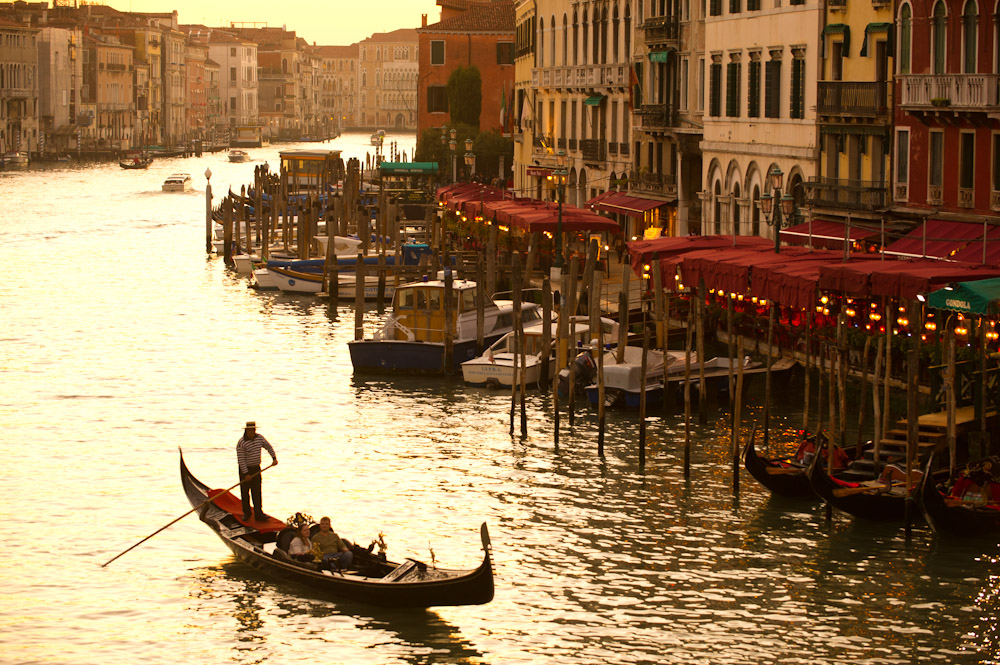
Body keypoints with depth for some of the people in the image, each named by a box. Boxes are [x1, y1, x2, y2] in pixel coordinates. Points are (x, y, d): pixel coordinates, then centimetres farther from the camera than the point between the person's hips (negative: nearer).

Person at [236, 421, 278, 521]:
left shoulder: (259, 438, -1)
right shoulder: (241, 443, -18)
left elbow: (268, 447, 15)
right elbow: (241, 460, -18)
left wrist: (274, 458, 3)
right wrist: (246, 474, -20)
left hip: (256, 468, 4)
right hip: (245, 469, -4)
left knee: (257, 491, 2)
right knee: (245, 492, 2)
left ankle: (258, 513, 4)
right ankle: (246, 513, 14)